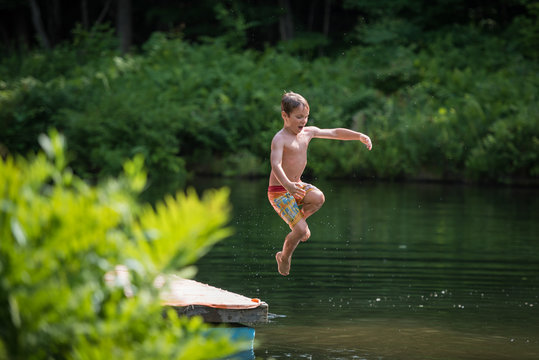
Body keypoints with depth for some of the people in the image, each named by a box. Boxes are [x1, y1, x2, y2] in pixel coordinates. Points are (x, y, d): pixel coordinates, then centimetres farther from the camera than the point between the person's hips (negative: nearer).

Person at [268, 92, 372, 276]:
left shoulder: (308, 132, 5)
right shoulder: (280, 139, -19)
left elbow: (335, 133, 13)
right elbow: (276, 165, -34)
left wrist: (359, 136, 1)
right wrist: (287, 184, -51)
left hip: (297, 186, 7)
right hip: (279, 192, -7)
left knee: (318, 198, -26)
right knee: (300, 231, -14)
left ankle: (300, 218, 5)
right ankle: (284, 257, 15)